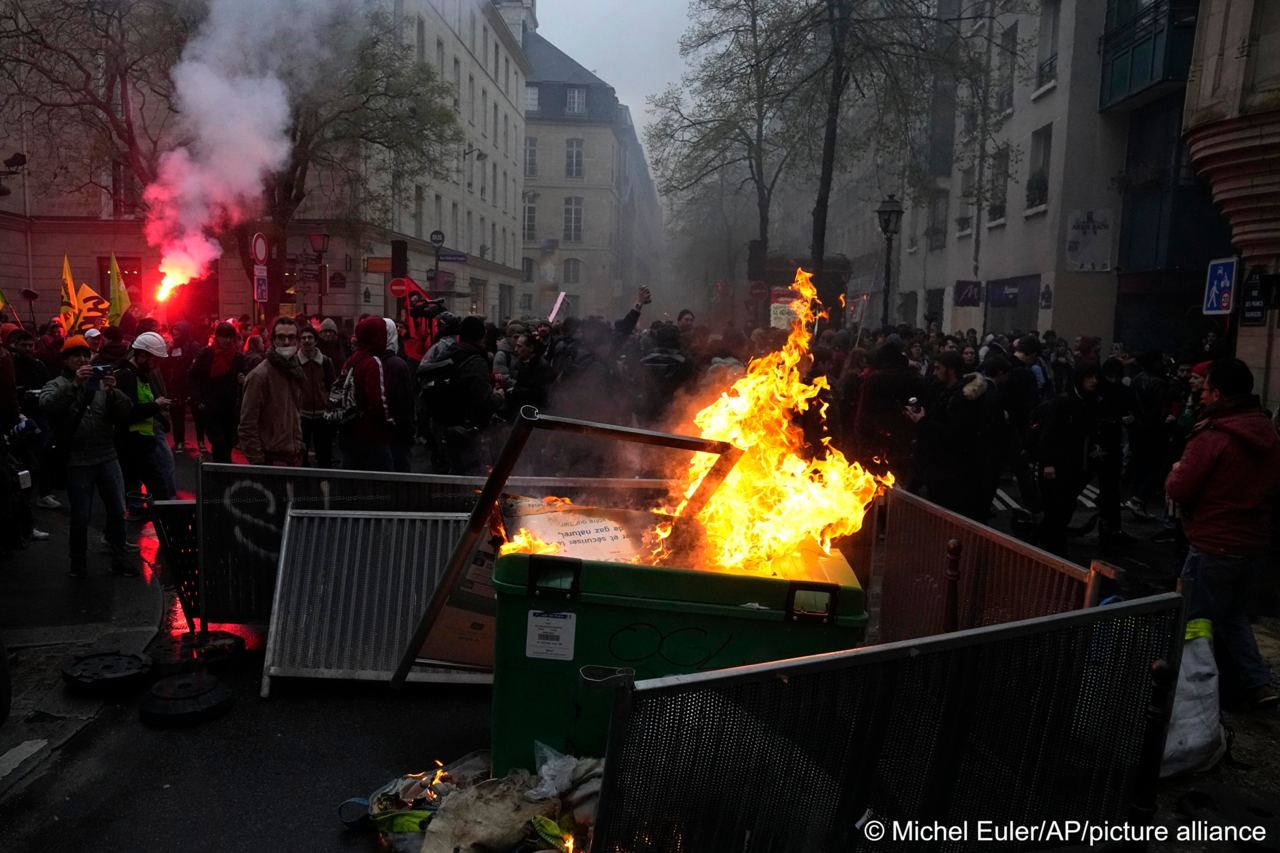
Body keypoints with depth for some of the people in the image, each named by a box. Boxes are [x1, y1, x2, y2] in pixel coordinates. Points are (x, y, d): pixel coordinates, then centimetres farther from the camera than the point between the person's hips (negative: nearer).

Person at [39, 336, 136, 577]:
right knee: (80, 516, 4)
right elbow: (47, 406, -20)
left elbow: (125, 413, 0)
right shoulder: (56, 385, 3)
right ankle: (78, 563, 22)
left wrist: (113, 391, -17)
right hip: (77, 462, -3)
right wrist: (75, 384, -28)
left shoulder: (100, 382, 9)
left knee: (117, 511, 6)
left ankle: (119, 561, 18)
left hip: (107, 458, 3)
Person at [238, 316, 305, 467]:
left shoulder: (295, 371, 11)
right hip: (271, 460, -7)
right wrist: (258, 462, -16)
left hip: (294, 458, 7)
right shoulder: (259, 375, -13)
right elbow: (248, 427, -15)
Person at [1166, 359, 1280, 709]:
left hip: (1214, 548, -7)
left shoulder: (1211, 436, -20)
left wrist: (1176, 470, 2)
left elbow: (1177, 491, -17)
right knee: (1233, 616, 24)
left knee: (1198, 625, 8)